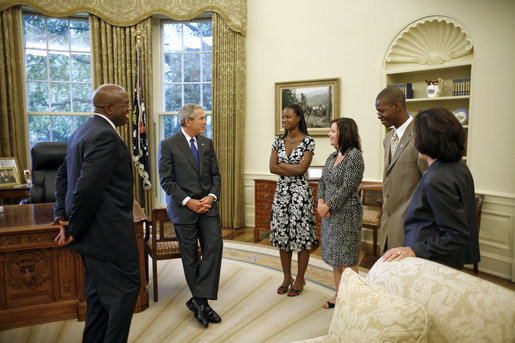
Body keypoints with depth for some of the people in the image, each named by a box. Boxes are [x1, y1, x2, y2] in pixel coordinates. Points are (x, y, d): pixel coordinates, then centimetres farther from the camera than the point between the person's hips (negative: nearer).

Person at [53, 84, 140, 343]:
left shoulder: (83, 130, 13)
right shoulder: (105, 136, -20)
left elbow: (63, 175, 16)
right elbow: (87, 188, -25)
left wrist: (62, 214, 9)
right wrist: (75, 229, -13)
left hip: (92, 233, 10)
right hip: (108, 234, -10)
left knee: (100, 292, 21)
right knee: (125, 290, 3)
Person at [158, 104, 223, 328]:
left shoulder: (207, 143, 9)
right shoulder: (168, 145, -5)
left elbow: (215, 174, 10)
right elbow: (166, 180, -8)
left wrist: (211, 196, -7)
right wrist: (188, 201, -14)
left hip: (207, 206, 4)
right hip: (183, 208, -4)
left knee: (214, 247, -9)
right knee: (190, 257, 7)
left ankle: (199, 300, 0)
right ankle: (200, 301, 23)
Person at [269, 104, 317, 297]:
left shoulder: (308, 142, -7)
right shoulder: (278, 141, 8)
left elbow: (301, 169, -16)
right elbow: (272, 168, -2)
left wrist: (281, 165, -6)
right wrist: (293, 169, -12)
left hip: (300, 192, -5)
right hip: (281, 191, 5)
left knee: (301, 236, 3)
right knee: (282, 234, 9)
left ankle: (300, 279, 19)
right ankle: (287, 278, 25)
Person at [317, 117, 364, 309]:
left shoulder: (354, 156, -13)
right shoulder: (332, 157, 12)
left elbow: (347, 187, -18)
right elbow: (322, 181, 12)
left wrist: (328, 205, -15)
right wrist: (320, 202, -5)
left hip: (346, 214, -8)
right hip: (330, 213, 9)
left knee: (347, 259, 0)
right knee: (334, 256, 15)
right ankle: (339, 295, 29)